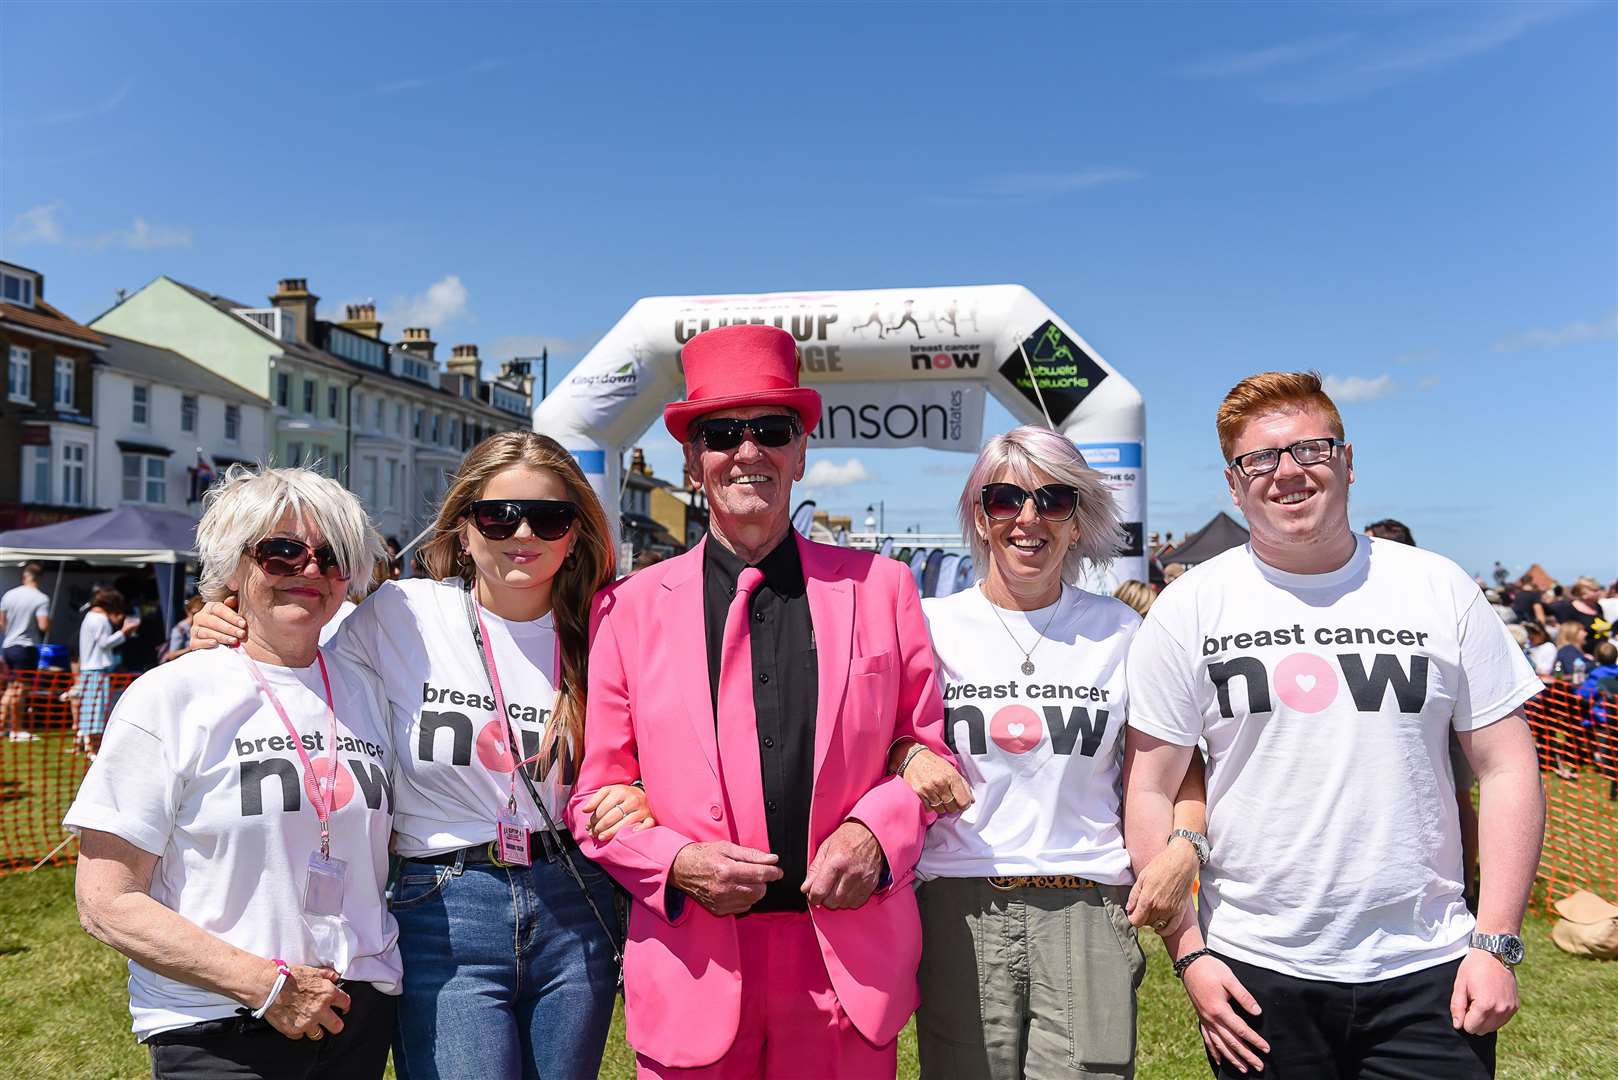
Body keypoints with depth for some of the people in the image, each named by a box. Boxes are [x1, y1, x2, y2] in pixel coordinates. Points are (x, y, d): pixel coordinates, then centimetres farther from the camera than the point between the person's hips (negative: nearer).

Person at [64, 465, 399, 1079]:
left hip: (362, 1009, 4)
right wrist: (268, 983, -16)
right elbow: (106, 902, -11)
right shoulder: (170, 697, -9)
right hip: (217, 1029, -4)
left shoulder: (365, 691, 4)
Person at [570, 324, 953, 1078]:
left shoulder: (879, 588, 2)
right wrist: (675, 863, -12)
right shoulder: (630, 608, 1)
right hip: (694, 969, 0)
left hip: (848, 956, 1)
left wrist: (876, 833, -8)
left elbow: (929, 748, 8)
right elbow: (595, 797, 4)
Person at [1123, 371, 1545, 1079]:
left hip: (1429, 972, 1)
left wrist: (1497, 941, -3)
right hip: (1254, 973, 0)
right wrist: (1188, 954, -6)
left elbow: (1507, 769, 3)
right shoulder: (1189, 609, -3)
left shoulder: (1439, 589, 1)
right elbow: (1149, 791, -2)